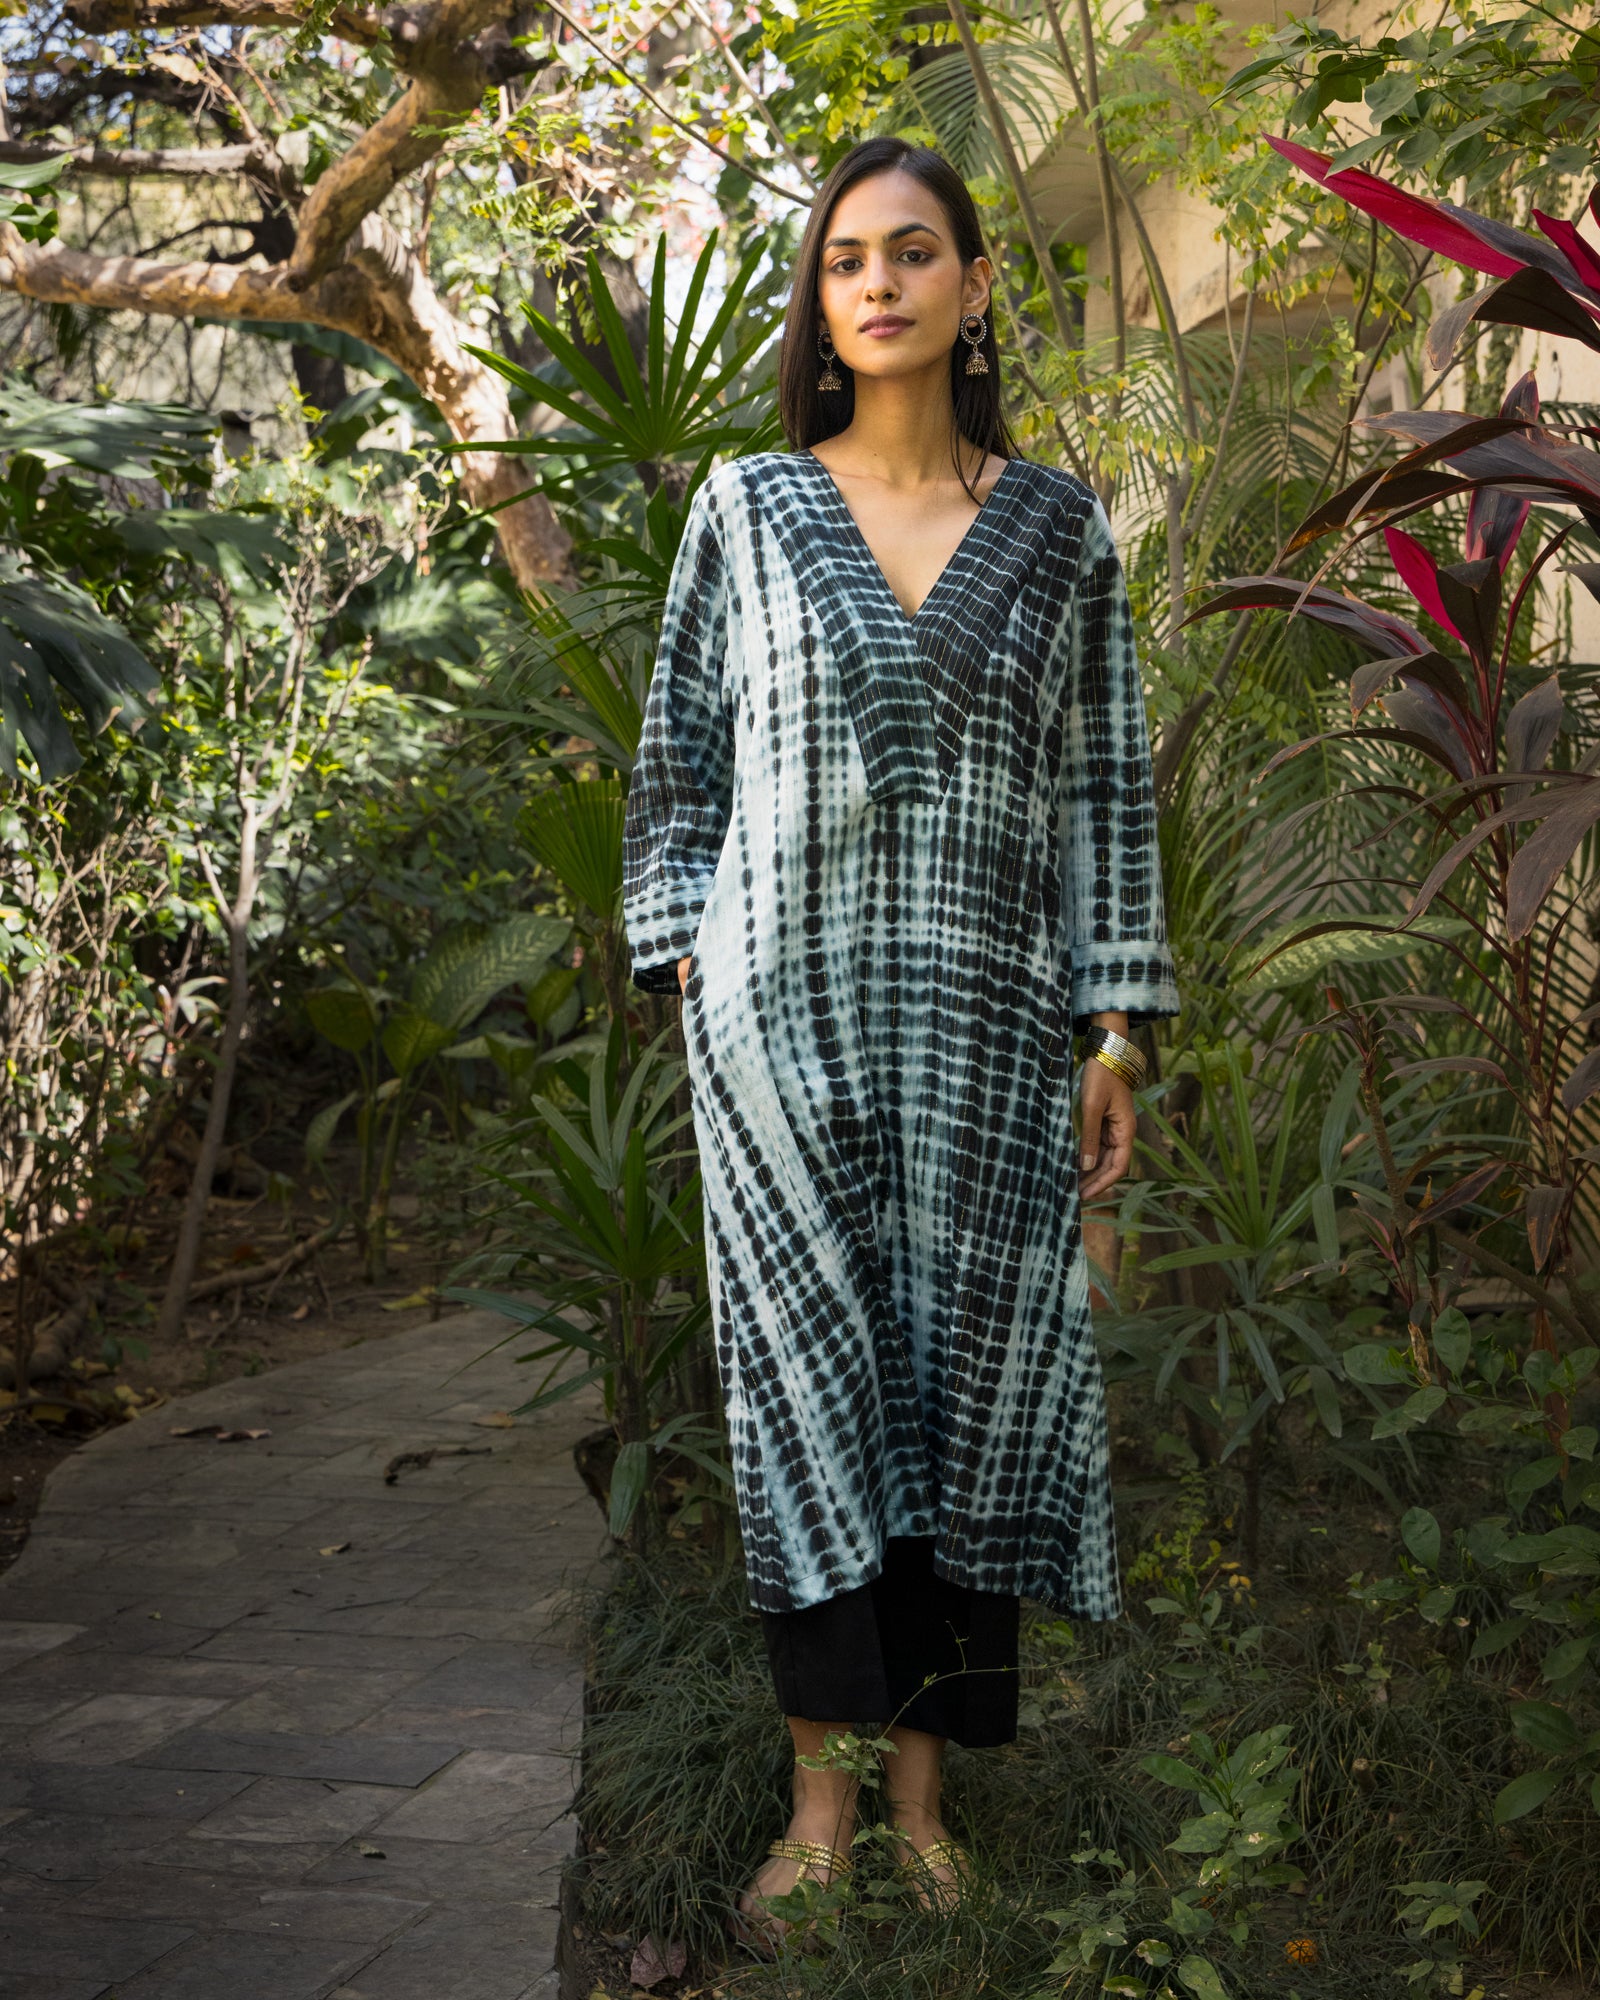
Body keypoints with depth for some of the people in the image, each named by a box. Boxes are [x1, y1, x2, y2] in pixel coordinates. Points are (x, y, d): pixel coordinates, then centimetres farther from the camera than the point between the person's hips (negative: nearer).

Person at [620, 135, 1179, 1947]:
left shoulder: (1057, 527, 7)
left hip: (984, 1017, 1)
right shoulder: (748, 506, 6)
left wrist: (1115, 1026, 1)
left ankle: (923, 1791, 14)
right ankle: (819, 1798, 6)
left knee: (966, 1377, 2)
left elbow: (1101, 783, 7)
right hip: (787, 1006, -1)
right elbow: (680, 753, 9)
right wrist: (683, 963, 0)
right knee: (808, 1375, -2)